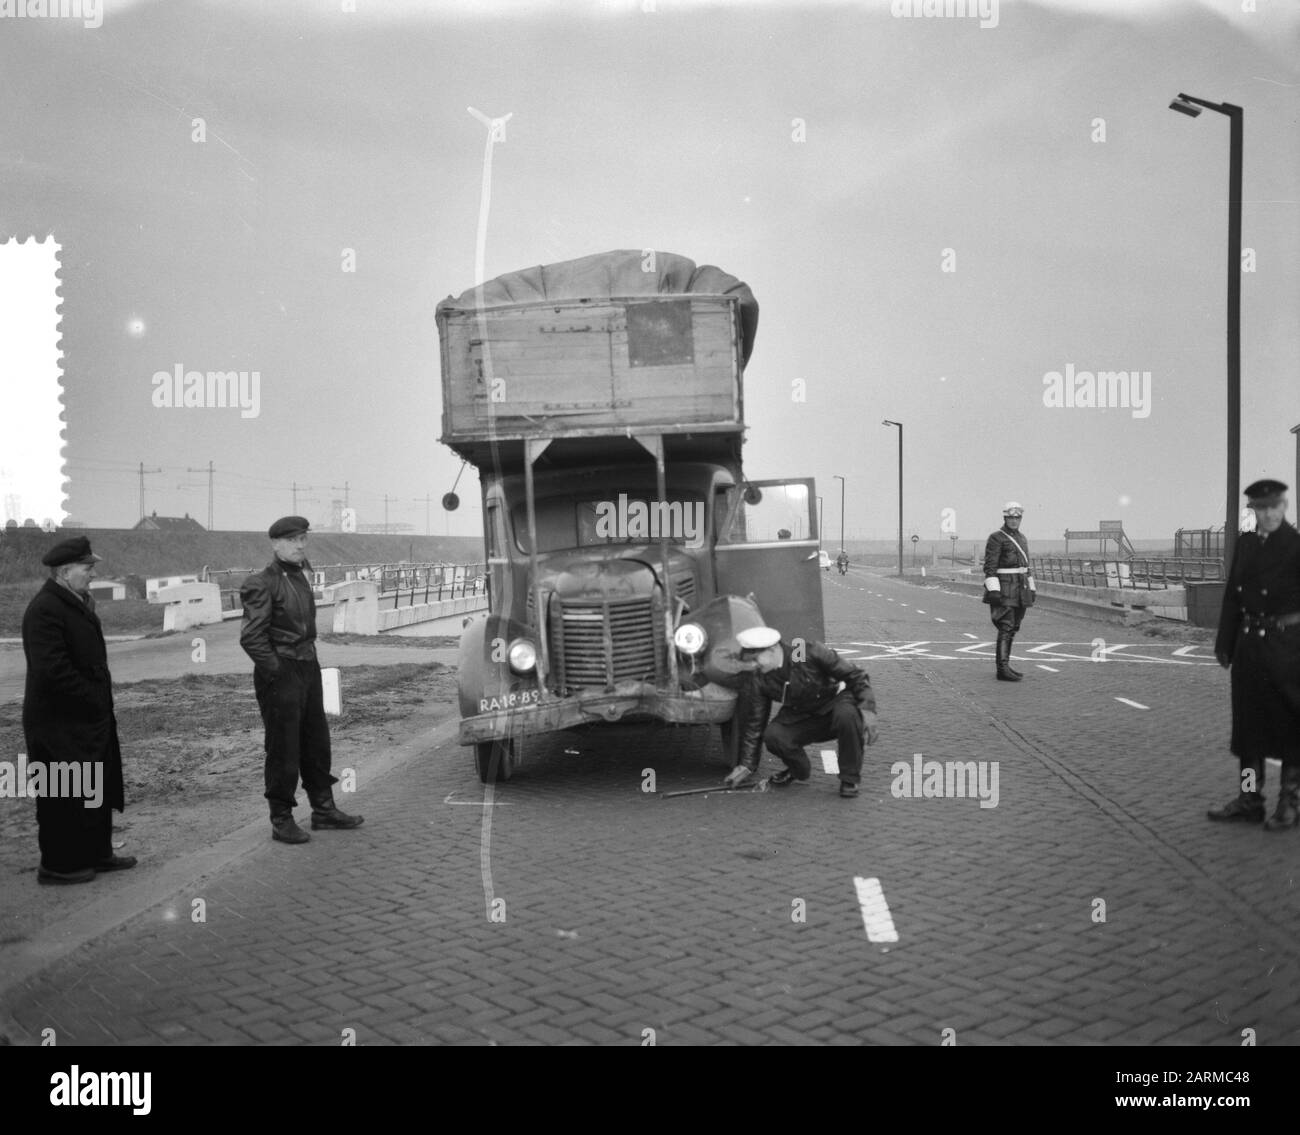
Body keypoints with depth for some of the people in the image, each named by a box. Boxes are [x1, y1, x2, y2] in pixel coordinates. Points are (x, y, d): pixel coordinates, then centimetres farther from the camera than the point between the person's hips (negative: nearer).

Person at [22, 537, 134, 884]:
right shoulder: (45, 610, -20)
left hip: (89, 719, 10)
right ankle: (57, 865, 14)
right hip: (60, 725, -10)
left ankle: (97, 854, 29)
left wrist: (102, 704, 10)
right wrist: (93, 702, -18)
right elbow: (53, 670, -26)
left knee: (99, 789, 17)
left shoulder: (79, 603, 12)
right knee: (64, 796, 2)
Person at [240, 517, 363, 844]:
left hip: (308, 669, 9)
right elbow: (251, 637, -19)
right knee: (283, 749, 0)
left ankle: (324, 809, 27)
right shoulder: (263, 584, -15)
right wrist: (275, 671, -18)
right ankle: (281, 821, 10)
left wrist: (310, 663, 13)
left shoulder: (300, 577, 12)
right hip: (281, 673, -8)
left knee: (317, 743, 16)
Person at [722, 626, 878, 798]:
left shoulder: (812, 653, -24)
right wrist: (746, 764, -5)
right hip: (800, 718, 3)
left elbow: (855, 676, -17)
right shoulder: (756, 681, -13)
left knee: (847, 714, -38)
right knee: (772, 736, -27)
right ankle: (798, 771, 7)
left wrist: (867, 710, -30)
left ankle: (849, 779, -16)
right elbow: (754, 723, -4)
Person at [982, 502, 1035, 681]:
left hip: (1020, 590, 8)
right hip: (1004, 589, -8)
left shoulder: (1022, 539, 17)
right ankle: (1003, 669, -16)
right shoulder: (996, 538, -8)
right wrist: (993, 590, -22)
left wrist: (1031, 589, 17)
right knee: (1006, 628, -13)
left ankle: (1005, 665, 17)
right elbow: (989, 566, -14)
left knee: (1012, 628, 10)